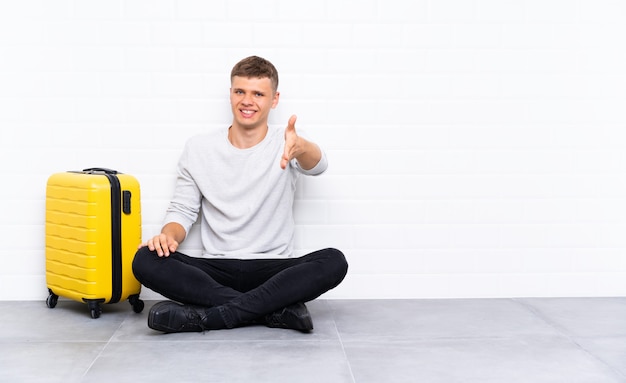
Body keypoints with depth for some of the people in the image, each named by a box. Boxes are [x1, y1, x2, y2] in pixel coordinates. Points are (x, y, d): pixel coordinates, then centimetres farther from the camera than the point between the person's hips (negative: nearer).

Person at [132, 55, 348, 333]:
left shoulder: (286, 144, 1)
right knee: (146, 260, -25)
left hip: (273, 270, -1)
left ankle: (208, 315, -29)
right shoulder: (198, 149, 6)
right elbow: (183, 209, 10)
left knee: (334, 261, -29)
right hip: (214, 271, 2)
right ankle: (277, 308, -26)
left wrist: (301, 147, -46)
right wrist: (168, 235, -15)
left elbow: (317, 164, -21)